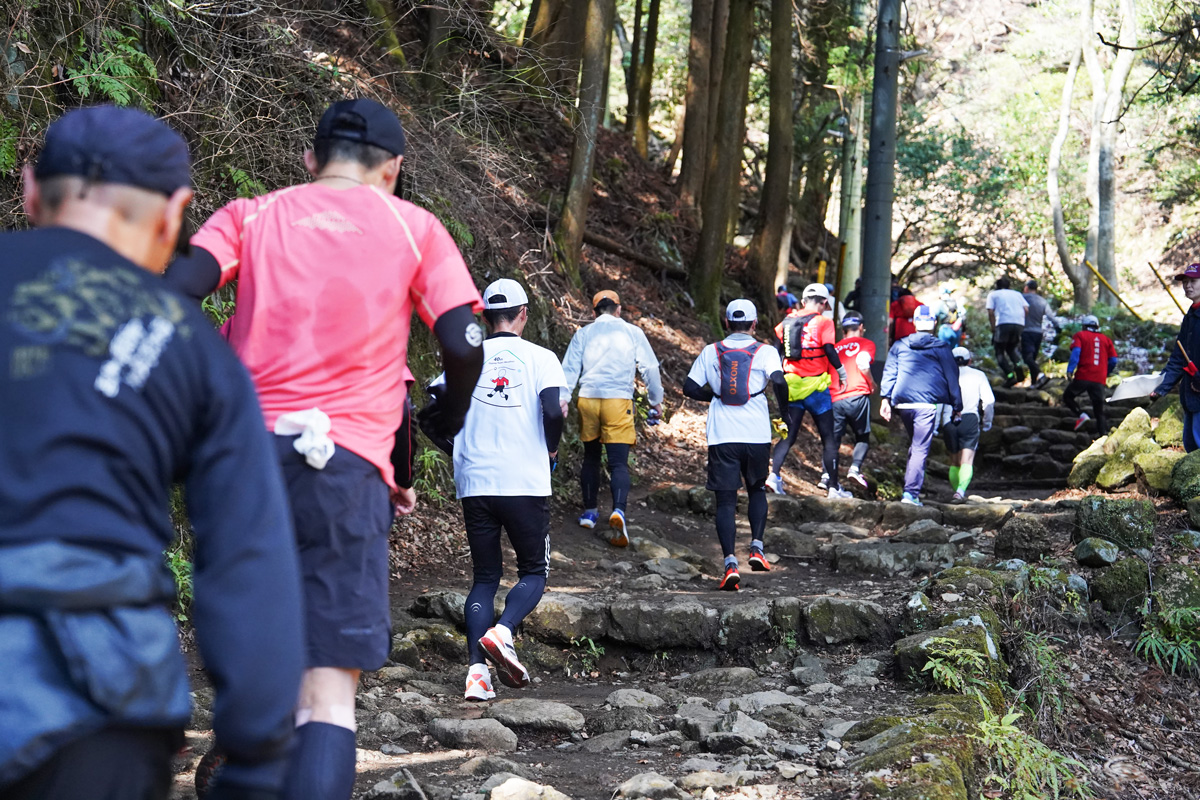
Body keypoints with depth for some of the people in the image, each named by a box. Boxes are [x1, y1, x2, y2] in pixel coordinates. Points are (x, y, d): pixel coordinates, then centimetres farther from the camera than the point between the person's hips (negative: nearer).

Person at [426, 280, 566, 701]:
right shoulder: (540, 357, 0)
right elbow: (554, 410, -15)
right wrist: (550, 450, 3)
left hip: (474, 484, 3)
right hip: (526, 484, -3)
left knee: (485, 577, 11)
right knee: (534, 571, 10)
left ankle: (477, 667, -3)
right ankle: (501, 631, -17)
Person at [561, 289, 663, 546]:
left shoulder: (583, 334, 10)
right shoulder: (632, 332, 7)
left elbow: (569, 369, 5)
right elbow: (649, 368, 9)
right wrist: (656, 401, 19)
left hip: (588, 399, 2)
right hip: (618, 400, -2)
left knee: (591, 456, 19)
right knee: (618, 462, -4)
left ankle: (590, 511, 26)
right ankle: (618, 511, -26)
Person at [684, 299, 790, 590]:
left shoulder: (711, 352, 7)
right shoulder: (765, 351, 1)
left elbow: (690, 388, 4)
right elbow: (779, 382, -15)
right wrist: (783, 416, -2)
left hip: (722, 436, 0)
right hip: (757, 434, 0)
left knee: (726, 500, 2)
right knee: (757, 489, 23)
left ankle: (730, 563, -11)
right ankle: (756, 547, 8)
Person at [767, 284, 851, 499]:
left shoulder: (788, 321, 7)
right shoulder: (823, 322, -7)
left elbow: (778, 350, 7)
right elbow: (829, 351, -15)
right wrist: (842, 372, -3)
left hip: (792, 386, 4)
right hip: (816, 387, -4)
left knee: (789, 435, 9)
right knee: (828, 437, 6)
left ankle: (774, 474, -12)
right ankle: (833, 486, 8)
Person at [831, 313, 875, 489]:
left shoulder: (835, 348, 22)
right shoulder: (866, 344, 10)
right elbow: (862, 363, -8)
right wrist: (872, 384, 5)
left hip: (835, 400, 3)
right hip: (857, 397, -3)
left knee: (833, 439, 7)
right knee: (863, 437, 12)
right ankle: (855, 468, -9)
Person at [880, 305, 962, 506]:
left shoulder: (899, 346, 11)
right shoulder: (942, 348, 5)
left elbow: (889, 373, 7)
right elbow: (952, 378, 8)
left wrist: (885, 398, 7)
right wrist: (957, 406, 13)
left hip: (903, 403, 4)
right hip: (928, 404, -4)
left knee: (915, 445, 21)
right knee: (921, 449, -5)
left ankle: (911, 487, 18)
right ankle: (911, 491, -14)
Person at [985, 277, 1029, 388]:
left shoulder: (993, 294, 17)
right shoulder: (1017, 294, 25)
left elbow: (991, 312, 2)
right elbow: (1026, 309, 11)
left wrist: (993, 328, 7)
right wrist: (1024, 325, 16)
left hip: (1003, 324, -4)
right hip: (1019, 324, 4)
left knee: (1000, 351, 6)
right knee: (1012, 348, 24)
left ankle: (1010, 375, -14)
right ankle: (1018, 367, -5)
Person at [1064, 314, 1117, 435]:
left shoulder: (1080, 336, 9)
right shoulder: (1106, 339, 18)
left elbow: (1075, 352, -8)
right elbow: (1113, 361, 12)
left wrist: (1070, 370, -16)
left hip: (1083, 377, -3)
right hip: (1100, 381, 3)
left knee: (1067, 396, 16)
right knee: (1099, 411, 9)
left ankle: (1081, 415, -7)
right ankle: (1104, 435, -4)